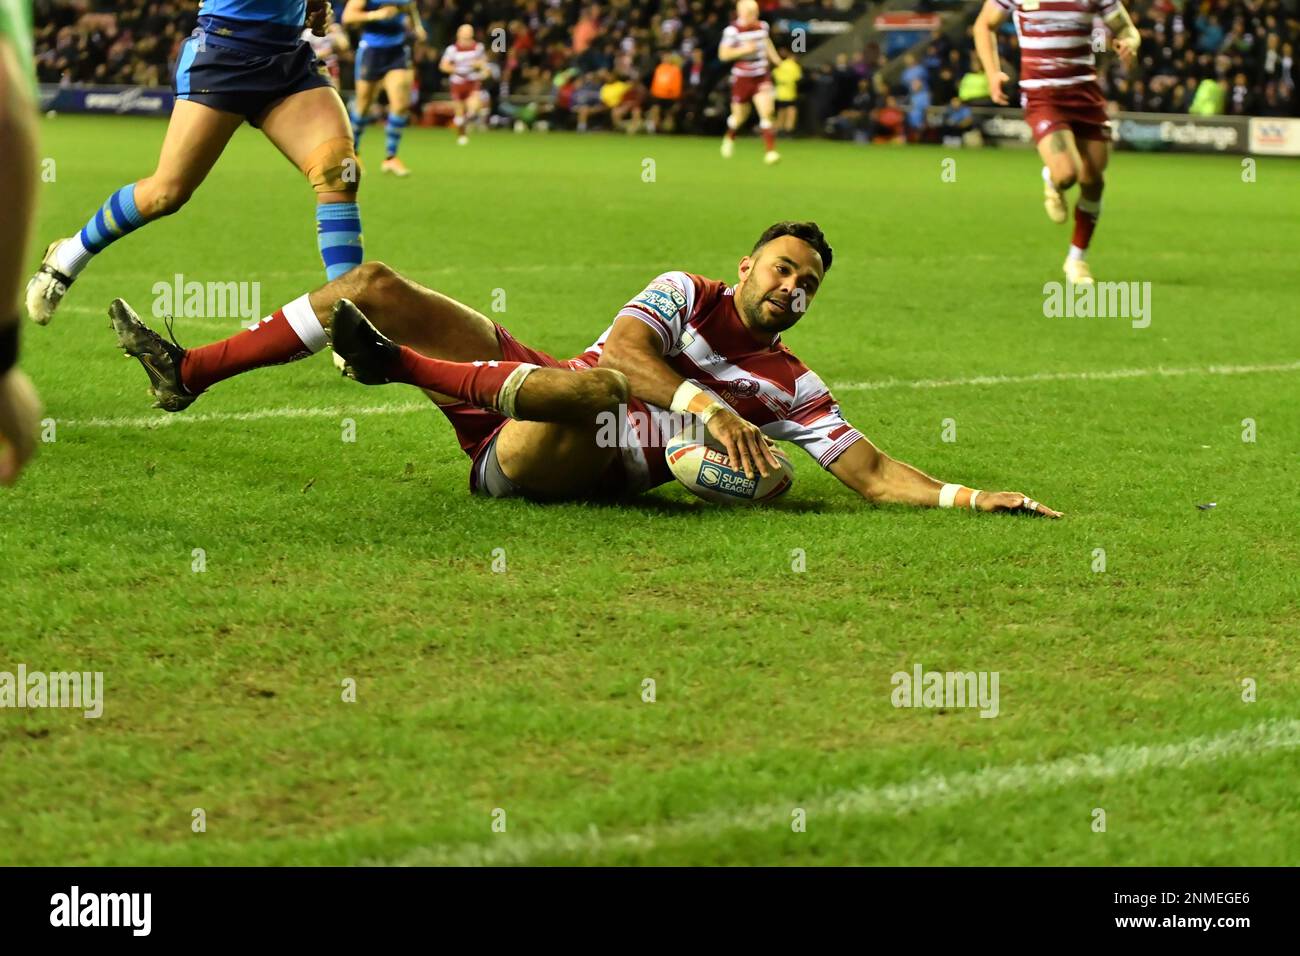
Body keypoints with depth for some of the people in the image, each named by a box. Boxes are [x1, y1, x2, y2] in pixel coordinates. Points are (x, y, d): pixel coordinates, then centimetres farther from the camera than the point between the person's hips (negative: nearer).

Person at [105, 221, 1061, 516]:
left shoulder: (791, 387, 5)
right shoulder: (685, 294, 7)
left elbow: (870, 470, 0)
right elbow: (623, 343, -13)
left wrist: (966, 497, -15)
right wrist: (705, 407, -28)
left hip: (566, 466, -3)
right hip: (519, 394, 3)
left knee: (596, 386, -41)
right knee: (372, 282, -5)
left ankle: (402, 365, -30)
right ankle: (192, 372, -3)